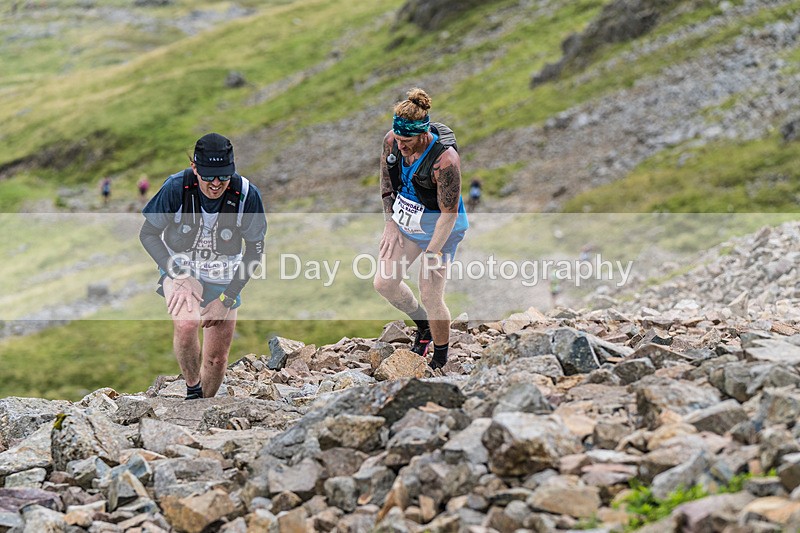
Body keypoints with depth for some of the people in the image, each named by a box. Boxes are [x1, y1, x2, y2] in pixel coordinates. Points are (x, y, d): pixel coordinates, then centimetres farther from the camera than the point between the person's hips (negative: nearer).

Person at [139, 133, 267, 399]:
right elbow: (148, 234, -11)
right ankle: (192, 389, -8)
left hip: (223, 280, 2)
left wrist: (226, 299, -11)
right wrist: (180, 276, -22)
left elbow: (255, 249, -8)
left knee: (217, 359, 7)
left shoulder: (247, 195, -22)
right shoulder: (176, 188, -25)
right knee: (186, 324, -33)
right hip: (179, 268, -2)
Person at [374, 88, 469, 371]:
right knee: (383, 283, 4)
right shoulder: (391, 141, -13)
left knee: (430, 297, -5)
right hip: (405, 219, 7)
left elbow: (449, 213, -25)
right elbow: (386, 181, 5)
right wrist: (390, 225, 2)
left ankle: (440, 362, 15)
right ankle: (423, 326, 31)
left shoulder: (444, 160, -32)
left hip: (439, 227, -6)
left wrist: (432, 253, -23)